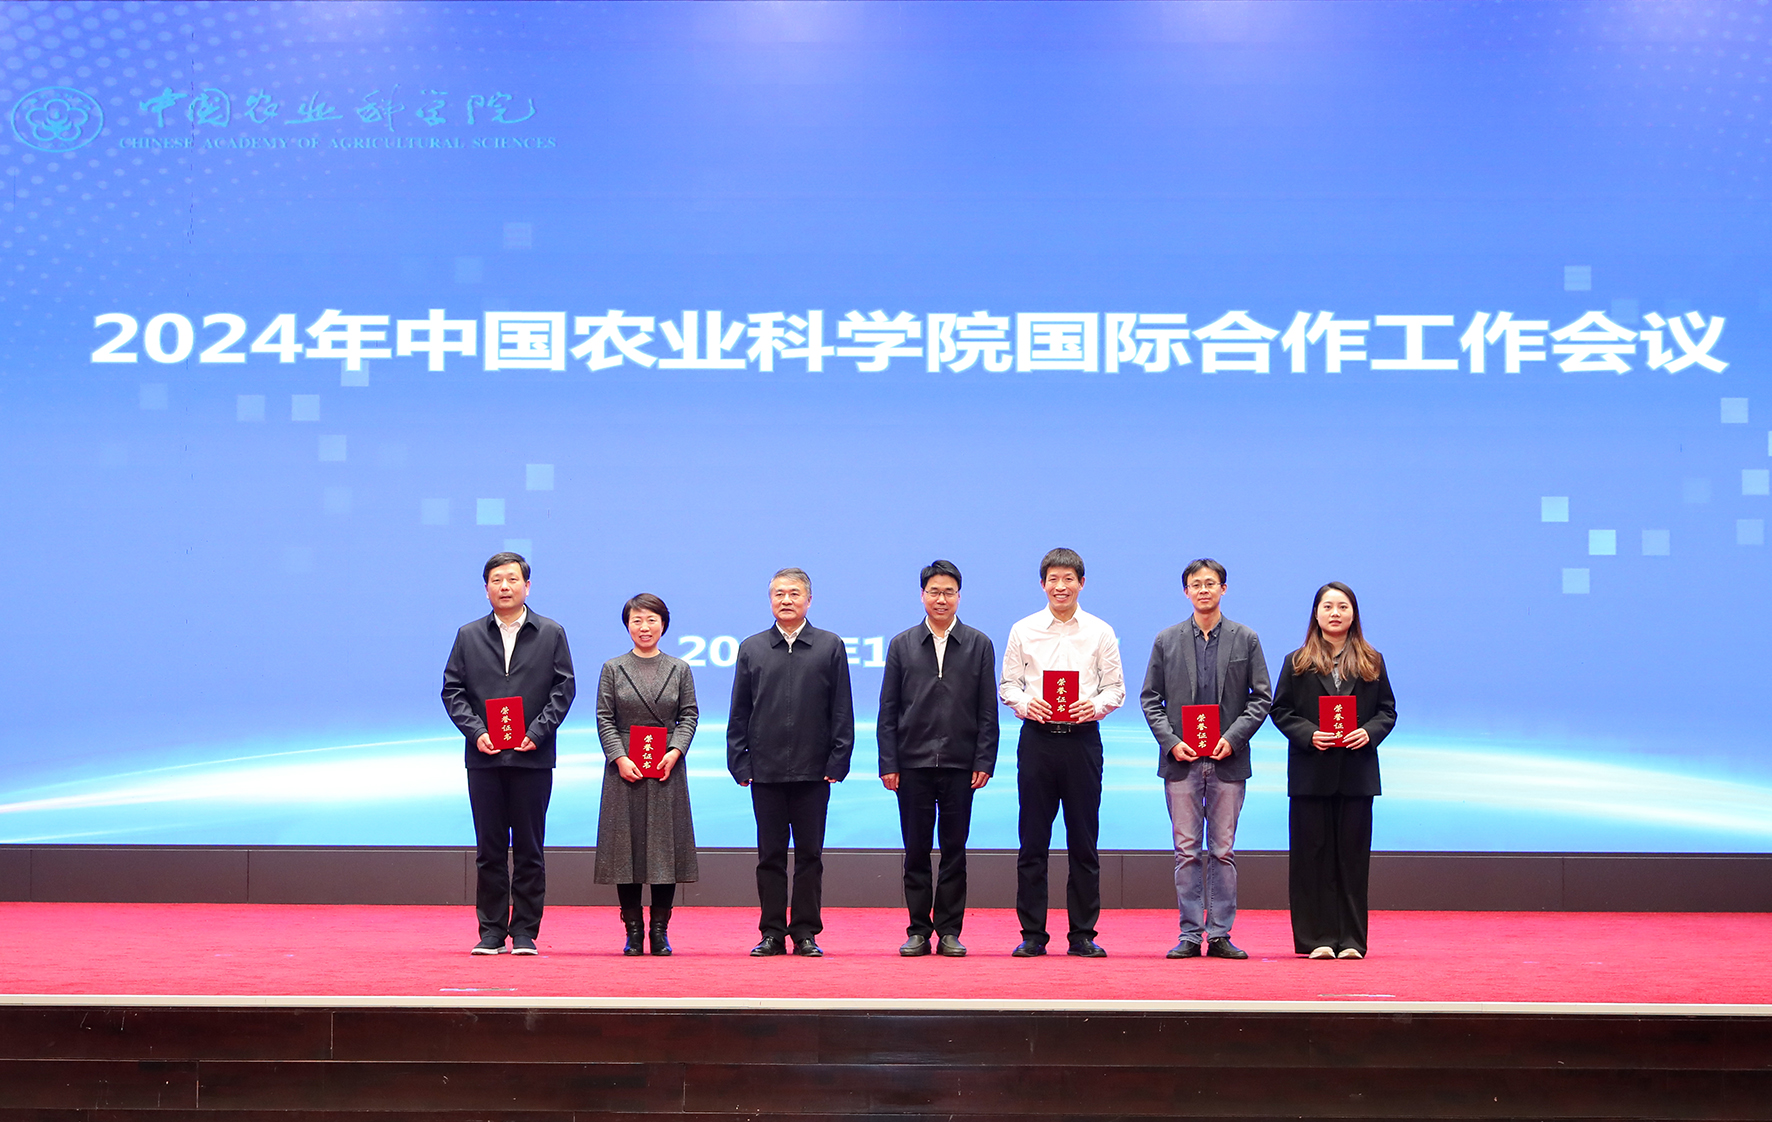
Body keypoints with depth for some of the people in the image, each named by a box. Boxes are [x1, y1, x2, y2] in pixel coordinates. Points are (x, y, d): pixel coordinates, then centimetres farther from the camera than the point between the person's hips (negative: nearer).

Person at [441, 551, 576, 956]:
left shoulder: (551, 633, 7)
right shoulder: (468, 636, 10)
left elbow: (563, 688, 2)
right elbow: (452, 690, 6)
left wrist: (536, 733, -11)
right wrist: (476, 732, -9)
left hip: (532, 756, -1)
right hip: (484, 756, 1)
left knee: (529, 849, 2)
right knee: (489, 848, 4)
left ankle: (525, 932, 8)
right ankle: (491, 932, 9)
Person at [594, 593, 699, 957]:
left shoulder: (679, 670, 8)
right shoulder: (613, 669, 6)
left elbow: (689, 716, 5)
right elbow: (604, 719, 2)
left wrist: (675, 752, -11)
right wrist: (620, 758, -11)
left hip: (667, 769, 1)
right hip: (625, 770, -1)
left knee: (665, 844, 0)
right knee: (627, 845, -1)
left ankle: (660, 930, 6)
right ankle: (633, 931, 6)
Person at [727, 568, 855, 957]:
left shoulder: (831, 647, 4)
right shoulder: (751, 649, 8)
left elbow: (842, 713, 3)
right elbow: (739, 713, 8)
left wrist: (837, 763, -4)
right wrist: (739, 764, 1)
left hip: (813, 771, -1)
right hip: (765, 771, 1)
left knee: (809, 854, 4)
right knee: (770, 855, 5)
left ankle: (806, 932, 10)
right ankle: (772, 933, 11)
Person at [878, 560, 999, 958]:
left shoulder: (979, 645, 6)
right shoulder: (902, 645, 8)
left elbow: (987, 712, 4)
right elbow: (888, 711, 6)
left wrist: (984, 762, -4)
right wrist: (888, 764, -2)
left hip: (959, 764, 0)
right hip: (913, 764, 1)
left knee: (954, 851, 3)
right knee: (916, 851, 4)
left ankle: (949, 931, 10)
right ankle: (918, 930, 11)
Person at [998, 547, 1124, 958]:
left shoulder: (1100, 632, 7)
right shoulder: (1024, 631, 8)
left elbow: (1116, 688, 5)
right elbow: (1008, 684, 7)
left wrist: (1096, 705, -15)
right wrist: (1024, 703, -13)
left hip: (1082, 737, 0)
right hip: (1037, 737, 0)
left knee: (1084, 841, 2)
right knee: (1033, 840, 2)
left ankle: (1083, 935, 9)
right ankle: (1032, 934, 8)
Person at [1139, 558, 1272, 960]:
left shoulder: (1246, 639, 7)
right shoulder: (1167, 640, 8)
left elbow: (1261, 697, 5)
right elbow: (1150, 698, 7)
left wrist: (1233, 737, -8)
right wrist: (1171, 741, -7)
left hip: (1227, 760, 0)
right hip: (1181, 760, 0)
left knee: (1223, 851, 3)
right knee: (1187, 851, 1)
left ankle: (1220, 934, 7)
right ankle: (1190, 934, 6)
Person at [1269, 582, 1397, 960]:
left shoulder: (1372, 662, 10)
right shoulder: (1297, 663, 7)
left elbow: (1387, 710, 9)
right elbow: (1281, 711, 3)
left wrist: (1369, 733, -11)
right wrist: (1309, 735, -13)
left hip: (1357, 772, 1)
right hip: (1311, 773, -1)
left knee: (1353, 855, 1)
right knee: (1313, 855, -1)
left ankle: (1350, 939, 6)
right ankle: (1317, 938, 4)